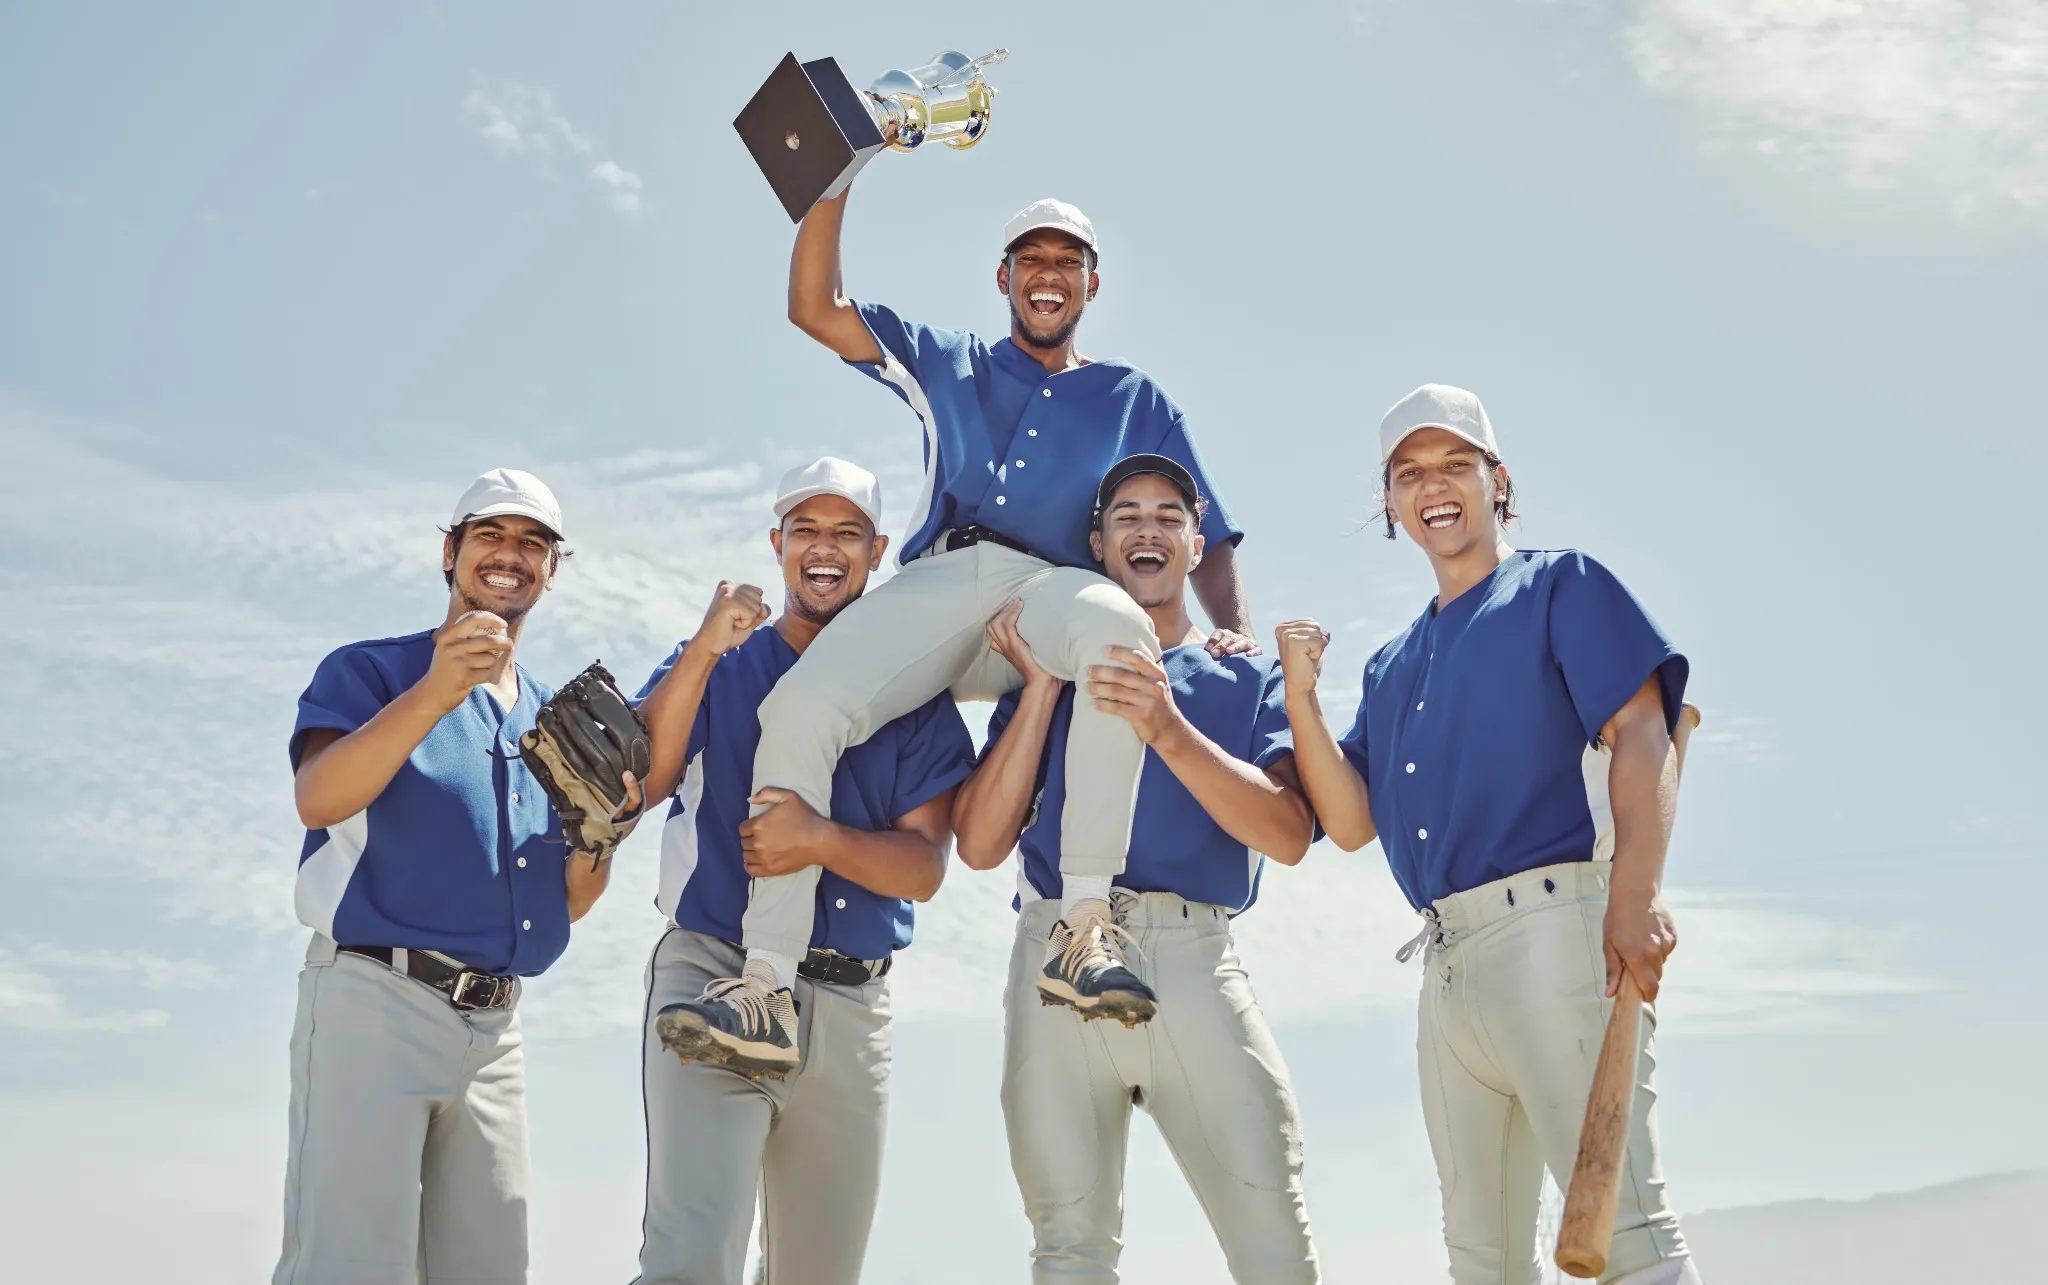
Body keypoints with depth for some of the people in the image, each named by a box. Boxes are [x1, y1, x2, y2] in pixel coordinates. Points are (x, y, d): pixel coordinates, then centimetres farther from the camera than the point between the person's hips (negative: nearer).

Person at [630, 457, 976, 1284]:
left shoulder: (913, 694, 9)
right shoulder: (712, 664, 9)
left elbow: (924, 866, -1)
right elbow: (639, 780, -9)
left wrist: (822, 841, -19)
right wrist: (704, 651, -19)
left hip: (850, 1007, 2)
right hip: (713, 977, -2)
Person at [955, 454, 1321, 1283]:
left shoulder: (1249, 677, 16)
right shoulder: (1046, 675, 20)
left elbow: (1288, 833, -2)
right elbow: (980, 844, 6)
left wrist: (1170, 731, -16)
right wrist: (1042, 685, 2)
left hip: (1194, 957, -1)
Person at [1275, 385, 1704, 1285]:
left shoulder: (1558, 585, 7)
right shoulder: (1392, 665, 24)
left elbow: (1641, 735, -6)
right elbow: (1350, 821, 17)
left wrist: (1635, 898, -20)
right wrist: (1300, 695, 4)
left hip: (1552, 928, -7)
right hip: (1445, 960, 7)